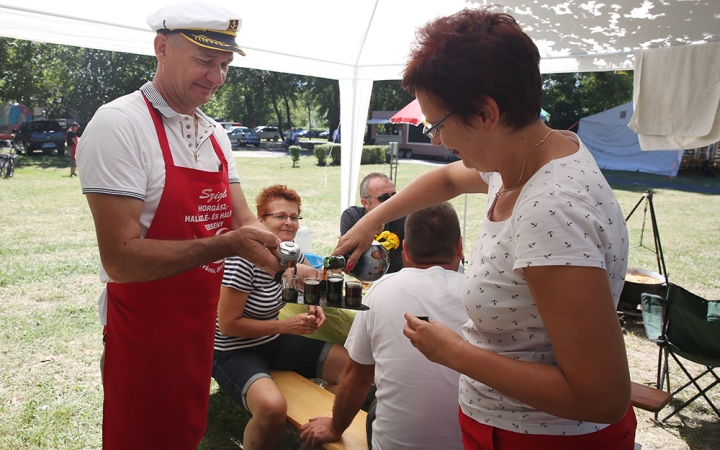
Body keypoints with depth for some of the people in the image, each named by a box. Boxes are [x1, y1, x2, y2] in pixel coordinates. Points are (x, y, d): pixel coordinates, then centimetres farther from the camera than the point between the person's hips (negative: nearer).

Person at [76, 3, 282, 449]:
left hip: (200, 325, 7)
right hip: (142, 338, -6)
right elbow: (121, 259, -24)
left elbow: (244, 221, 5)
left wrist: (275, 250, -16)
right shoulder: (119, 125, -18)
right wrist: (229, 243, -30)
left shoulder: (215, 134, 6)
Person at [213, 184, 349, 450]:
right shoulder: (244, 259, -23)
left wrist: (313, 308, -3)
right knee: (273, 408, -36)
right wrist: (287, 326, -21)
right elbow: (228, 324, -20)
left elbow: (312, 278, 19)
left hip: (272, 341, 8)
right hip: (235, 351, -7)